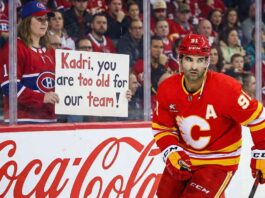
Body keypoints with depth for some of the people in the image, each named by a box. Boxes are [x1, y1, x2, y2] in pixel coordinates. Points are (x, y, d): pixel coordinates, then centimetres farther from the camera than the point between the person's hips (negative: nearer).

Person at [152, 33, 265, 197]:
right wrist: (171, 153, -17)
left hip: (219, 161, -5)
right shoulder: (167, 90, -12)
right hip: (184, 156, 5)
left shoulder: (225, 88, -26)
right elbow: (162, 128, 0)